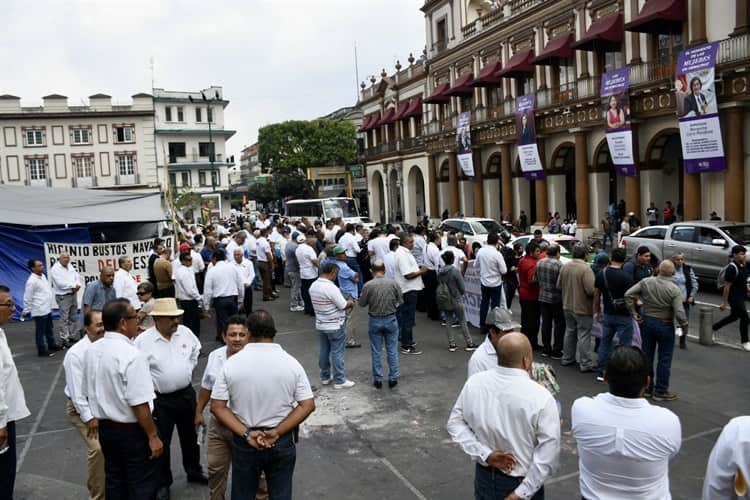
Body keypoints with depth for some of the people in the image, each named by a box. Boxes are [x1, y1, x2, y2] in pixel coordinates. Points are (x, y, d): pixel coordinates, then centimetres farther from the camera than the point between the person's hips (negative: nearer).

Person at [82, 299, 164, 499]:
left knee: (114, 481, 21)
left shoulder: (91, 350, 1)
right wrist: (153, 436, -17)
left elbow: (87, 394, 11)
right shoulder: (131, 354, -25)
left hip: (105, 428, 8)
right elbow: (139, 403, -25)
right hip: (132, 430, -8)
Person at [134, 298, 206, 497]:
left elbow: (196, 348, 16)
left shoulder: (185, 332, -4)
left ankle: (194, 471, 42)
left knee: (190, 436, 20)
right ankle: (163, 483, 29)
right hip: (160, 400, -4)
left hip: (186, 393, 4)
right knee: (161, 443, 10)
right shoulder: (143, 341, -17)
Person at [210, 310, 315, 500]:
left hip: (244, 442, 0)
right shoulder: (291, 363, -11)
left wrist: (246, 434, -14)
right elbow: (308, 405, -12)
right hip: (282, 442, 0)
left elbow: (217, 407, -11)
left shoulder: (231, 363, -11)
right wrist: (277, 432, -14)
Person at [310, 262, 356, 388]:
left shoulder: (313, 286, 2)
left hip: (320, 324, 8)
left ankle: (324, 377, 27)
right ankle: (339, 381, 10)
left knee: (324, 351, 16)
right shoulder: (331, 287, -24)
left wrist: (345, 301, 15)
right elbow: (343, 306, -18)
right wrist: (350, 303, 3)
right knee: (337, 353, 2)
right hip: (335, 326, -7)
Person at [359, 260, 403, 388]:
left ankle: (378, 379, 18)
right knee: (392, 351, 13)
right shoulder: (393, 283, -10)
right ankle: (393, 378, 19)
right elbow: (400, 302, -1)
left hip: (374, 321, -1)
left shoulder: (368, 285, -15)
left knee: (376, 351, 11)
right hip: (391, 319, 1)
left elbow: (362, 303, -5)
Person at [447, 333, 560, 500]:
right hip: (521, 483, -3)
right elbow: (548, 453, -21)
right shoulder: (540, 396, -22)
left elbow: (455, 423, -4)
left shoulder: (474, 382, -12)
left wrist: (485, 454, -10)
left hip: (485, 477, 3)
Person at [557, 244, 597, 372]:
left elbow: (559, 285, 8)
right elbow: (591, 290, -25)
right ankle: (585, 364, 4)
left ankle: (567, 358, 28)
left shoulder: (565, 267, 1)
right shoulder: (585, 268, -21)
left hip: (567, 306, 7)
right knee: (584, 335, 0)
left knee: (570, 332, 19)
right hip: (582, 308, -7)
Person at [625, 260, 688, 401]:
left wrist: (633, 312, -1)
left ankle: (647, 388, 23)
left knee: (647, 356, 13)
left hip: (647, 322, 4)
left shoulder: (646, 282, -7)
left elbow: (628, 294, -9)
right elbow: (679, 313, -18)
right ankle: (661, 391, 14)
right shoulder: (674, 290, -16)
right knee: (664, 359, 8)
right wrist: (685, 326, -1)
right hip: (665, 325, -4)